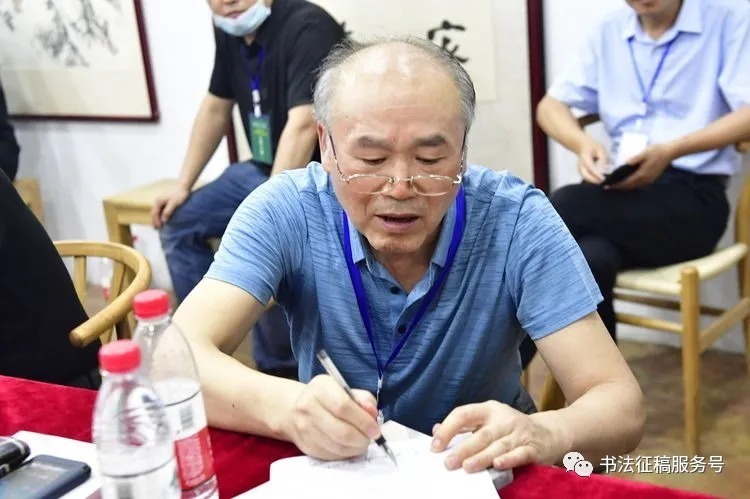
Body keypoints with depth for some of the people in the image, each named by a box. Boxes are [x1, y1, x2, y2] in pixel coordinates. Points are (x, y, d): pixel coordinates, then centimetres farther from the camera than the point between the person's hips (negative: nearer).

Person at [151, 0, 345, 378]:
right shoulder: (228, 31, 2)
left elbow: (303, 127, -33)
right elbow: (215, 108, 13)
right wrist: (183, 186, 11)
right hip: (264, 170, 9)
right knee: (179, 223, 8)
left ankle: (278, 369, -6)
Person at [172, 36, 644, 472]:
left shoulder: (516, 220, -16)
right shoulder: (286, 212, -14)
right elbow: (179, 357, -22)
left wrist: (542, 433, -38)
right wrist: (286, 407, -40)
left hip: (477, 473, 0)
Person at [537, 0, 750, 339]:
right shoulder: (610, 32, 14)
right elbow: (550, 106, 12)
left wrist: (671, 151, -24)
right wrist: (583, 144, -10)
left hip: (693, 198, -3)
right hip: (625, 188, 4)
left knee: (564, 207, -27)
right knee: (591, 259, -32)